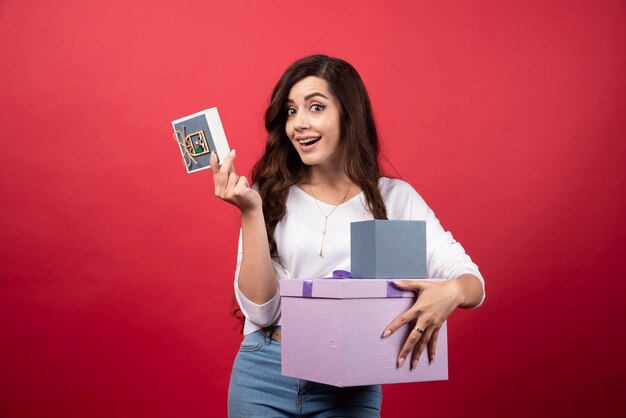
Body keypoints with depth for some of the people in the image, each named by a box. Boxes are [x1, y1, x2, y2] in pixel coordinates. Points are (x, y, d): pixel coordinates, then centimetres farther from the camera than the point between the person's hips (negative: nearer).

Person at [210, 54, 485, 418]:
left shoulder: (395, 198, -2)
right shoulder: (272, 197, -1)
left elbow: (472, 281, -7)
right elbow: (260, 310, -8)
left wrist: (452, 291, -30)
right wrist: (251, 211, -16)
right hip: (264, 375, 0)